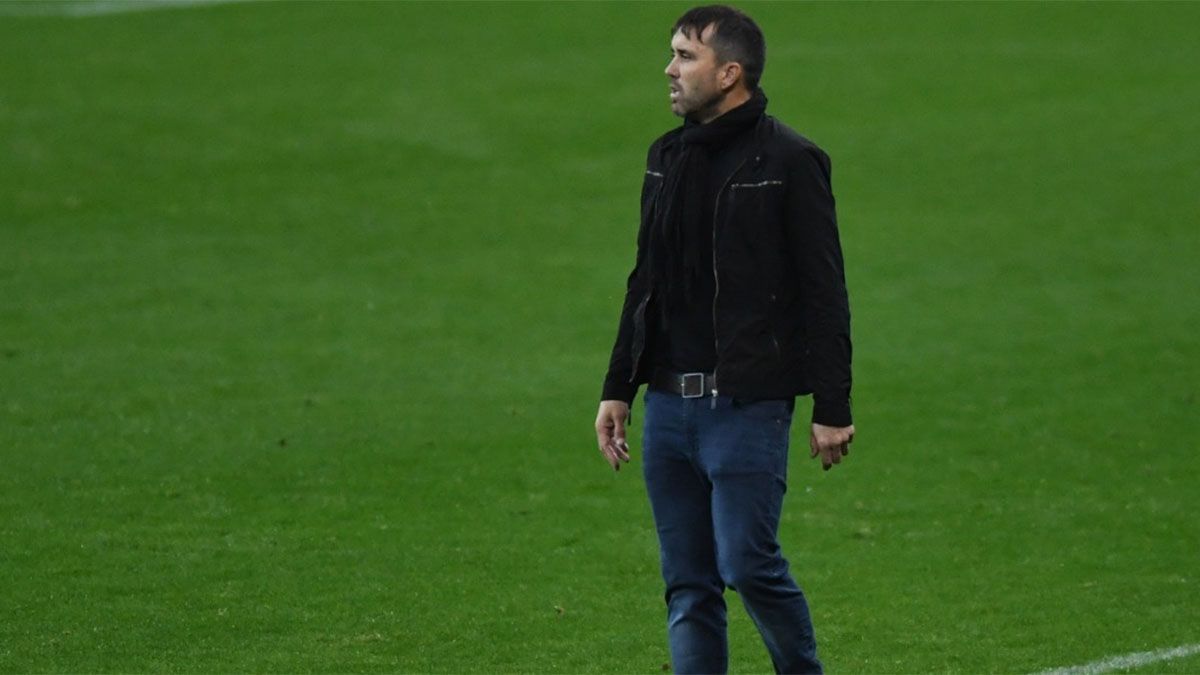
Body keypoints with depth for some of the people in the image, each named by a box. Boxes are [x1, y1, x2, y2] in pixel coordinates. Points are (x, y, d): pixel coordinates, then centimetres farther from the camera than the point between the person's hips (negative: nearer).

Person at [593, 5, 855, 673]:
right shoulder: (668, 158, 13)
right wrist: (619, 390, 15)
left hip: (747, 405, -7)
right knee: (688, 586, 7)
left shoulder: (789, 161, -8)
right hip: (669, 405, 7)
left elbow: (824, 292, -9)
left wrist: (833, 410, -12)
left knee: (748, 563, -10)